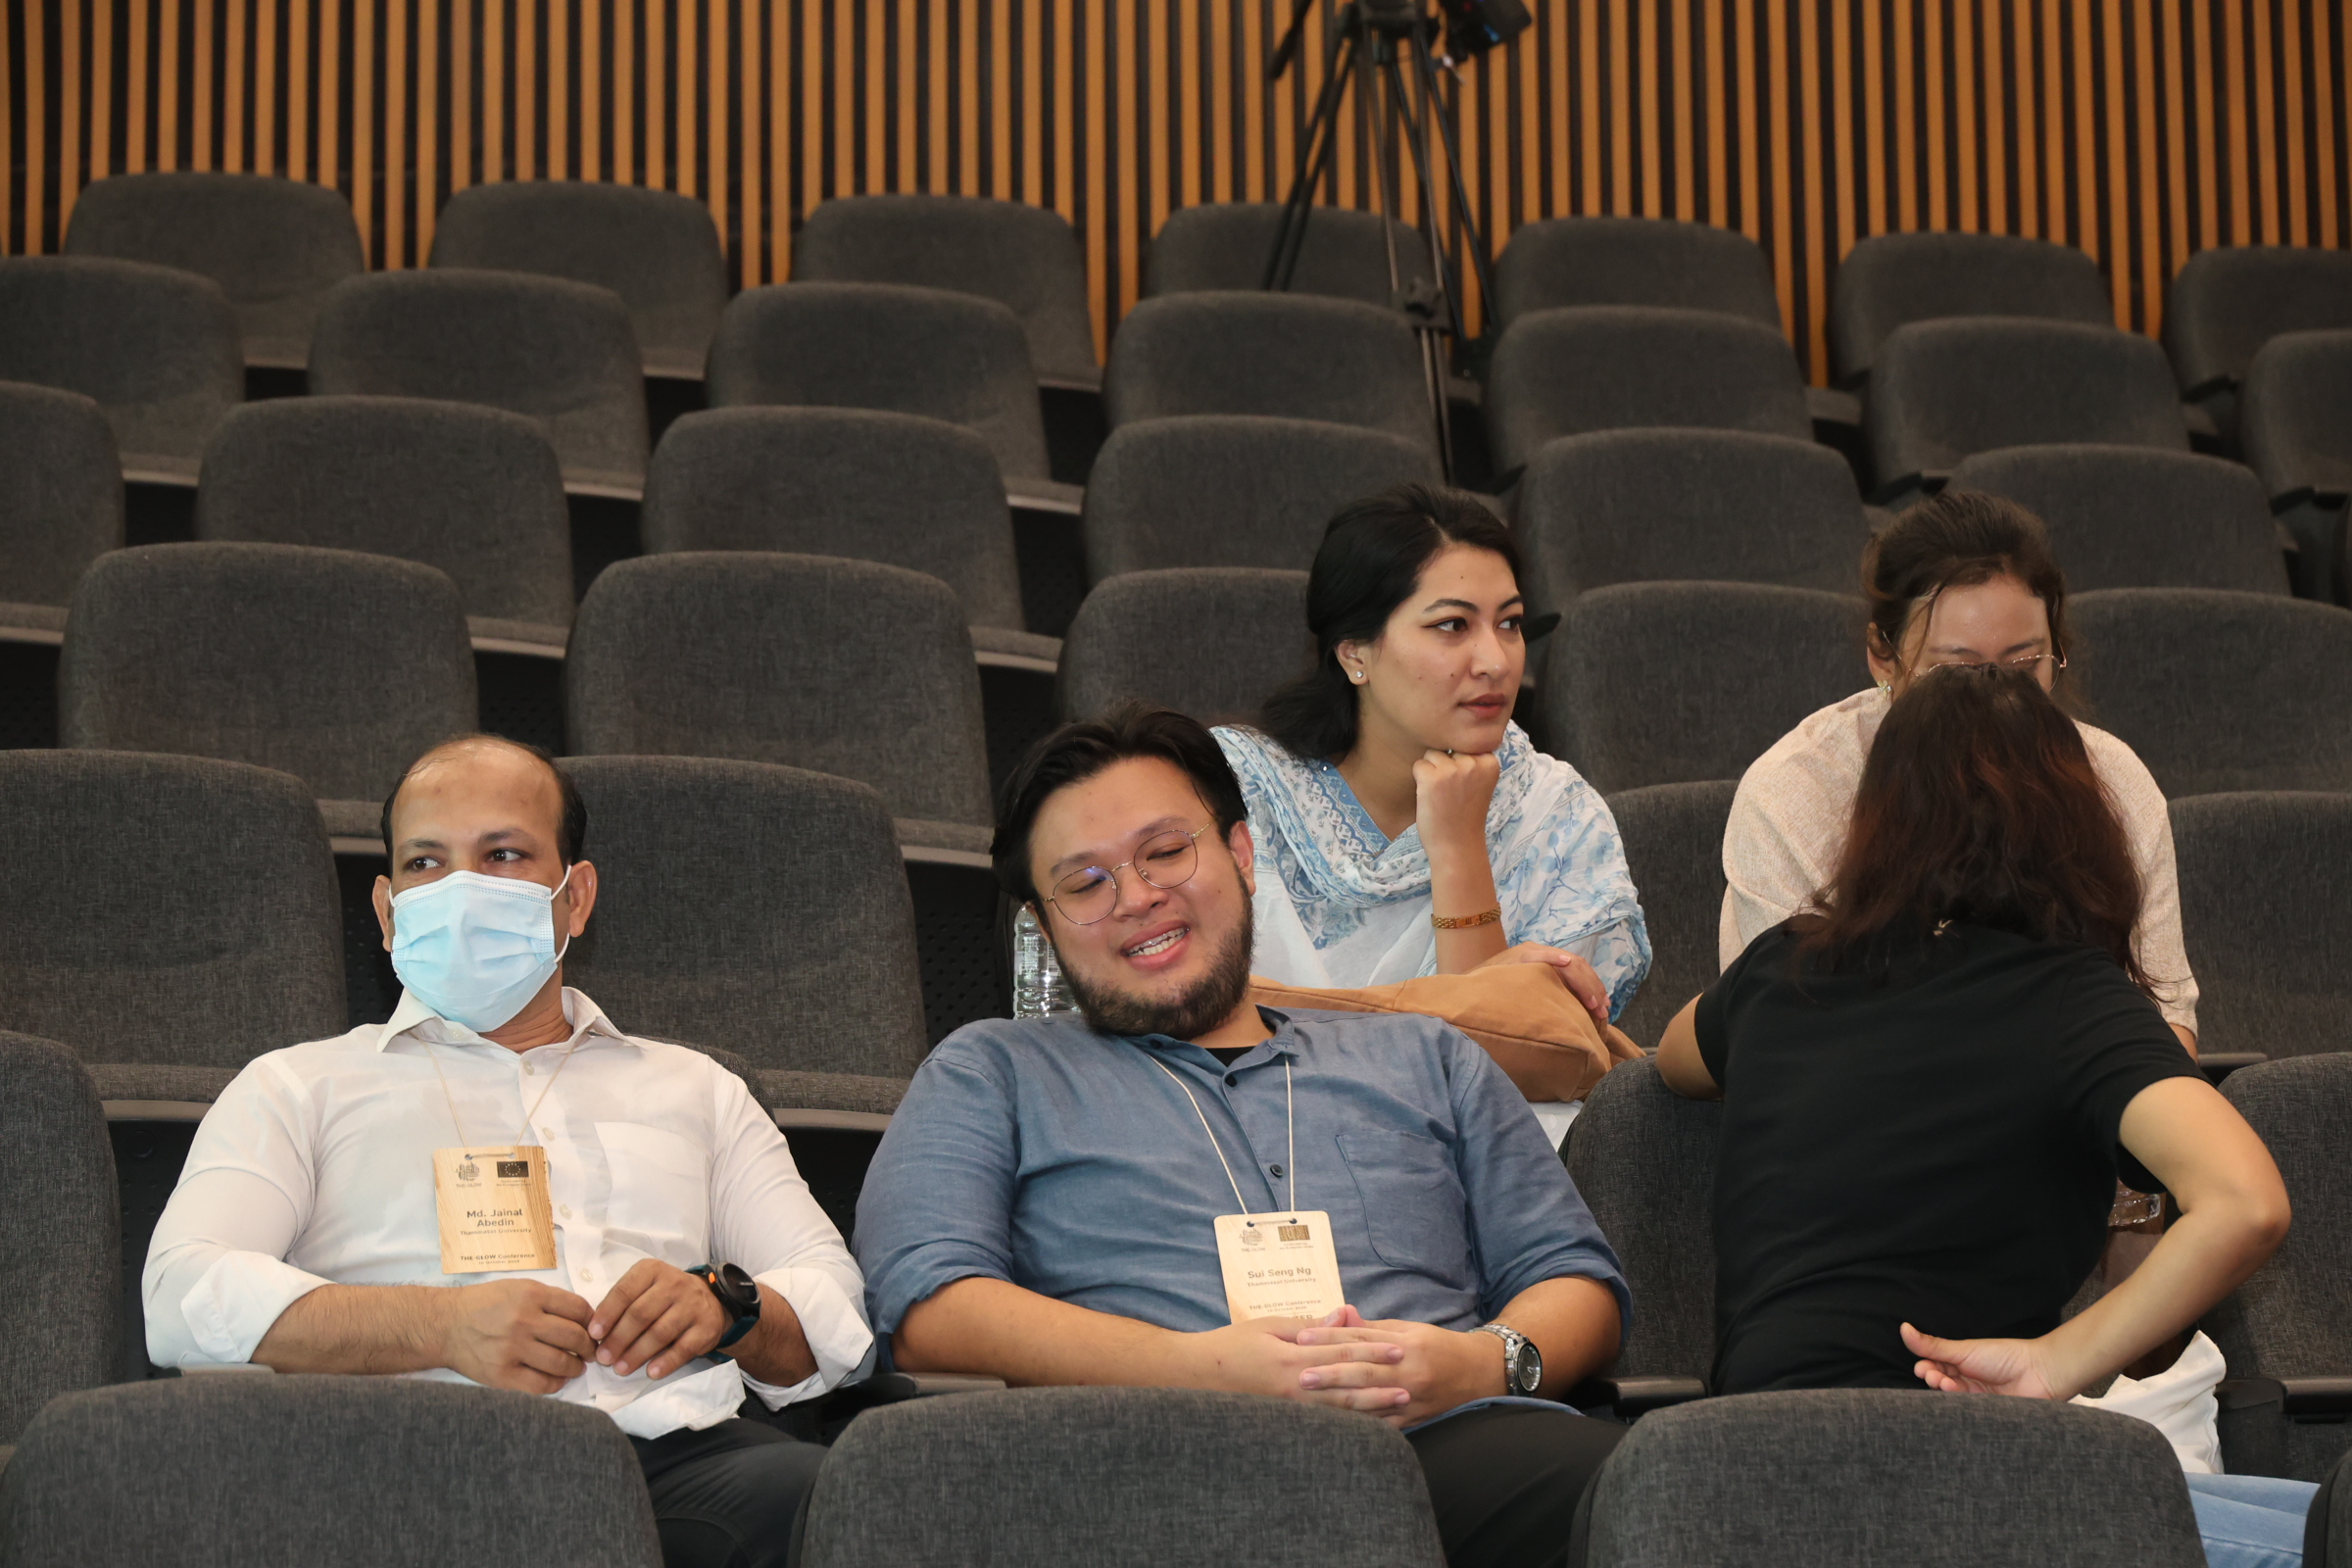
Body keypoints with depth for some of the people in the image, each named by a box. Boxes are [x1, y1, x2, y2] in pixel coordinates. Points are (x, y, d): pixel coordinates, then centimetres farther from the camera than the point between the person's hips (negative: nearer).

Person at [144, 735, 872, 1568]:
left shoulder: (692, 1087, 32)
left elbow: (838, 1312, 23)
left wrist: (727, 1308, -2)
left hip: (678, 1455, 1)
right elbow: (185, 1296, 4)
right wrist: (445, 1326, -11)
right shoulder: (298, 1087, 22)